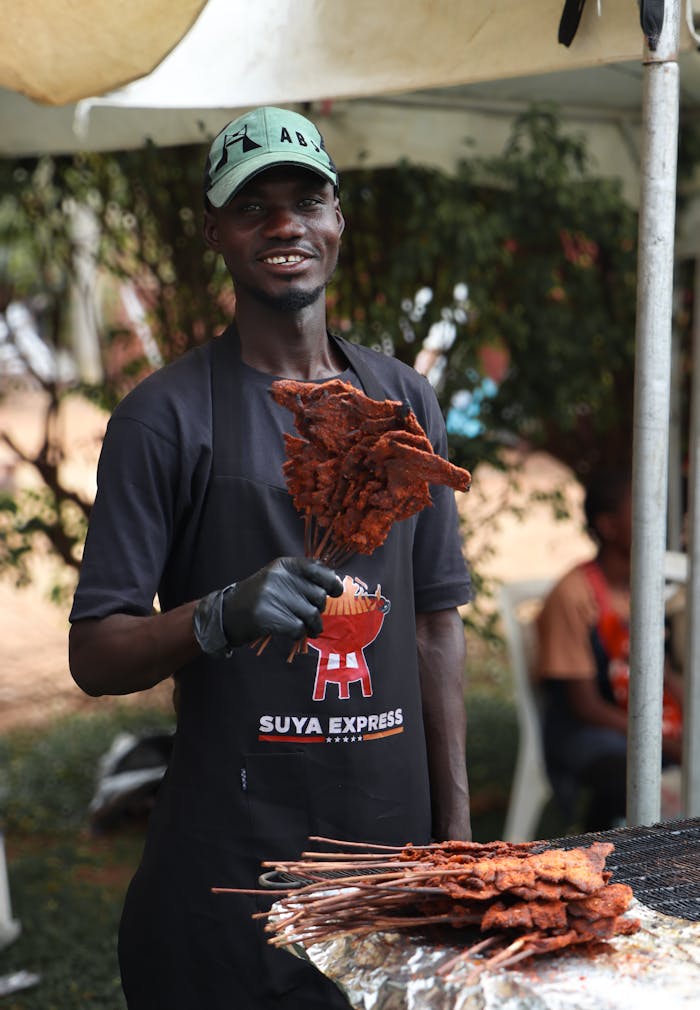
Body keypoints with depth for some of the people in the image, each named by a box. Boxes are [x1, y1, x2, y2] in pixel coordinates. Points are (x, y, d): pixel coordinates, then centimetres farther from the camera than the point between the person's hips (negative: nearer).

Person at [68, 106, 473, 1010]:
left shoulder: (403, 401, 10)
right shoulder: (166, 415, -6)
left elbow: (435, 625, 12)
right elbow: (95, 655, -9)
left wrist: (457, 826, 7)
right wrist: (220, 618, -28)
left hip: (392, 836, 5)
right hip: (230, 857, -4)